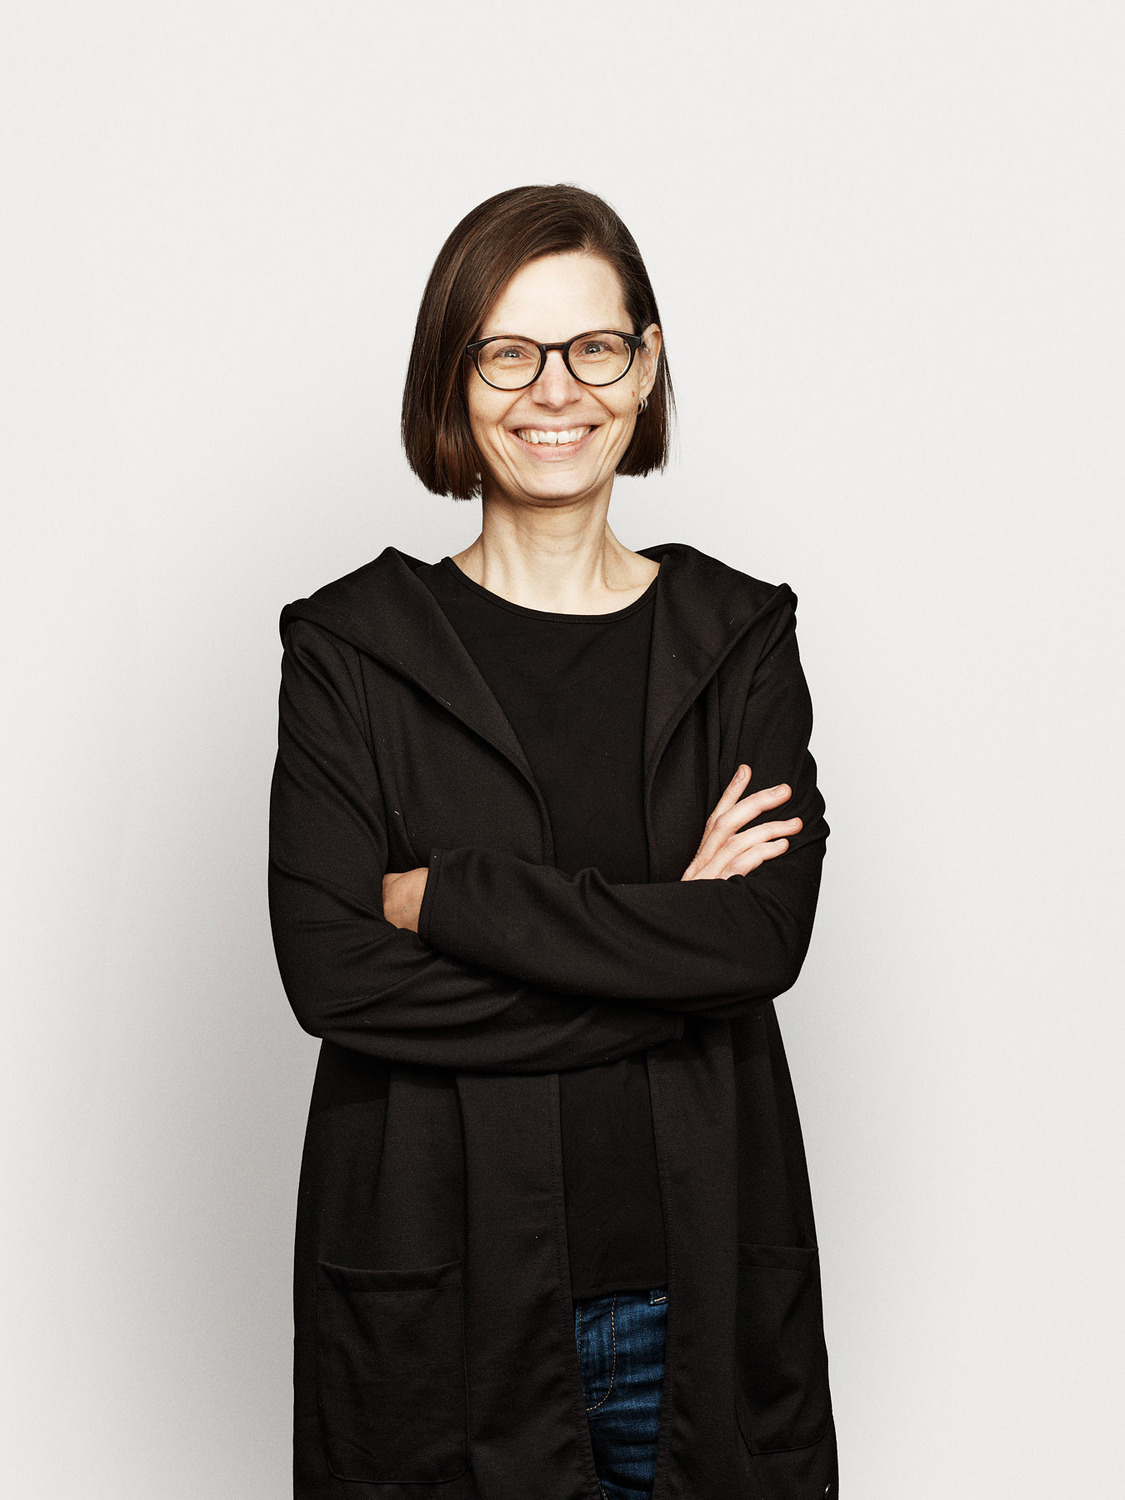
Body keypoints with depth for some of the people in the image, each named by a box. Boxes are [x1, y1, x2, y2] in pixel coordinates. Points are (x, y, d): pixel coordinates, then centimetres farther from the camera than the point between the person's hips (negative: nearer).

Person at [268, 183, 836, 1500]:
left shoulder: (740, 637, 4)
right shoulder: (349, 649, -1)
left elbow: (768, 938, -10)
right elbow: (332, 972, -12)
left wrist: (446, 894, -13)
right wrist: (664, 944, -15)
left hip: (697, 1292, 2)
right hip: (439, 1295, -1)